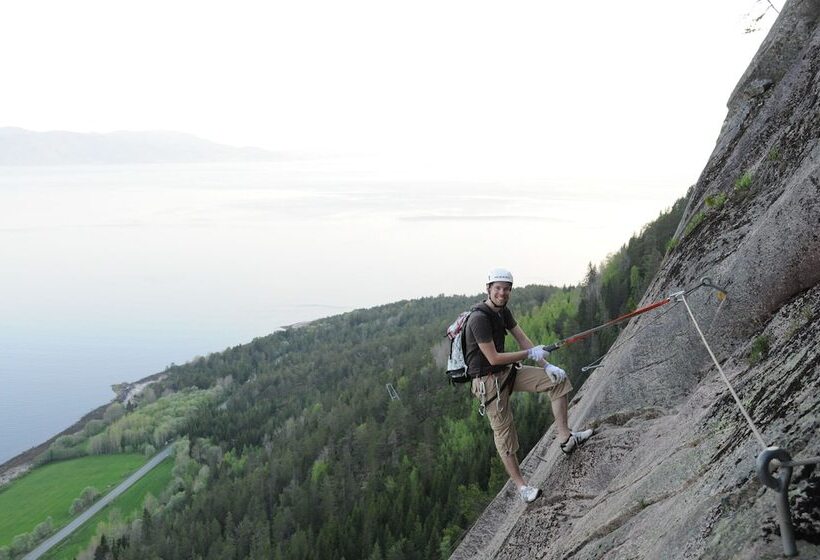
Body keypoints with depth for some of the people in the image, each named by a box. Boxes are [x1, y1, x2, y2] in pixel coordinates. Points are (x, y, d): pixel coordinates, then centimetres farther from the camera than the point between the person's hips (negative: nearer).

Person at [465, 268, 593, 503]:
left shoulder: (503, 311, 5)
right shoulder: (479, 318, -24)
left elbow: (523, 340, 5)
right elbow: (494, 358, -24)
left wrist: (546, 366, -7)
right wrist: (531, 354, -16)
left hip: (508, 371, 9)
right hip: (488, 380, -9)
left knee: (557, 380, 3)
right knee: (504, 433, -3)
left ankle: (565, 438, 5)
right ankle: (521, 486, 10)